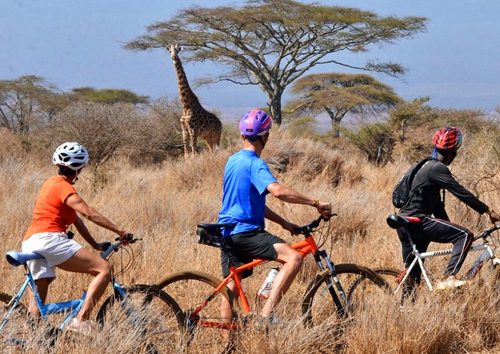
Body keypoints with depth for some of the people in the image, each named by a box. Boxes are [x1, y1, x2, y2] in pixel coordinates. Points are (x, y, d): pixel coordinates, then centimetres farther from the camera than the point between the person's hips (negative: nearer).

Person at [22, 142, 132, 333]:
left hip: (30, 243, 10)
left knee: (38, 298, 14)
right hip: (49, 240, -10)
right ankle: (81, 320, -21)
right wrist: (120, 231, -16)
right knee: (104, 269, -12)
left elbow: (76, 219, 24)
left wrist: (95, 244, 21)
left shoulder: (52, 183, 25)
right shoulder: (64, 187, -4)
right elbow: (89, 213, -16)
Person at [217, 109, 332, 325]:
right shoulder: (255, 164, -14)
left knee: (231, 287, 16)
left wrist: (284, 223, 20)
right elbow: (278, 191, -32)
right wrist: (315, 203, -26)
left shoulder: (233, 160, 15)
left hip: (227, 233, 10)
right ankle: (266, 314, -27)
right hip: (245, 232, -10)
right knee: (294, 258, -21)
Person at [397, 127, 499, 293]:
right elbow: (460, 192, -18)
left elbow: (437, 205, 25)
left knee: (412, 275, 15)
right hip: (417, 222, -10)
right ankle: (448, 278, -24)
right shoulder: (438, 168, -10)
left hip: (405, 226, 10)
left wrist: (450, 232, 25)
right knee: (465, 235, -16)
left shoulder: (429, 166, 22)